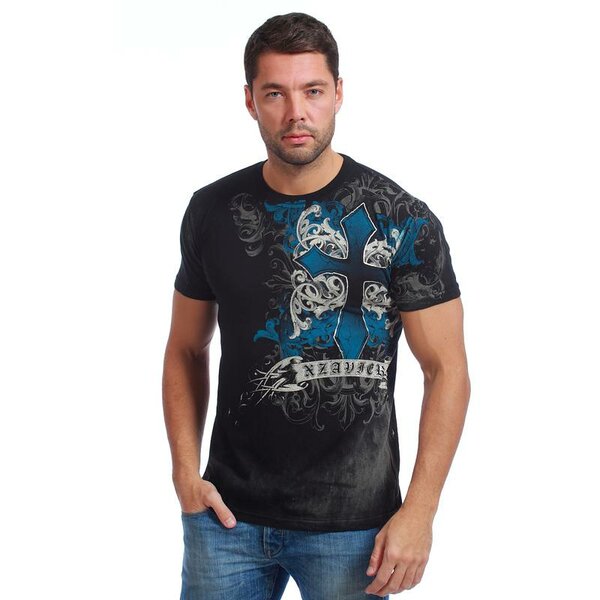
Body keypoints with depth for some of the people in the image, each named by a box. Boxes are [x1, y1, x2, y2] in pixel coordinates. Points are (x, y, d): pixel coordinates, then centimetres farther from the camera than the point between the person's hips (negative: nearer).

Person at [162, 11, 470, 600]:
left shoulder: (402, 220, -8)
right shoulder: (212, 212, 1)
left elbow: (447, 370, -7)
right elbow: (186, 350, 10)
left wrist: (418, 512, -12)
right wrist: (185, 471, 0)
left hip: (353, 525, -2)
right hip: (229, 513, 3)